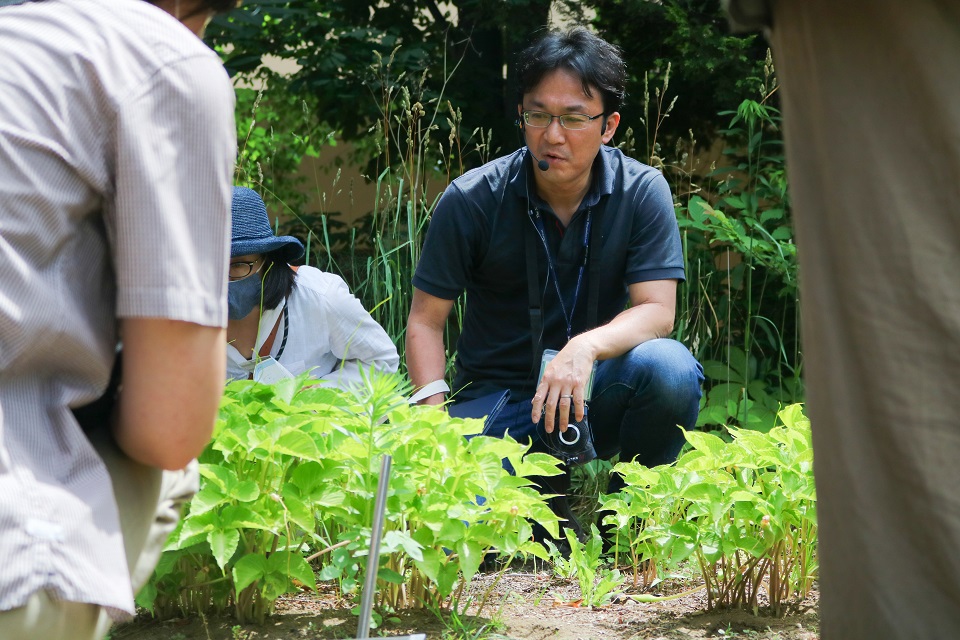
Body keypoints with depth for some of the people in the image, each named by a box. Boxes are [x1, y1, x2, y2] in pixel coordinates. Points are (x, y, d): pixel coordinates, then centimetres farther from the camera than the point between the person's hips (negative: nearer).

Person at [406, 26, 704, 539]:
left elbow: (656, 311, -12)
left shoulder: (642, 193, -6)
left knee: (669, 368, -32)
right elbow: (425, 321, -3)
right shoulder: (472, 201, -8)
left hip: (592, 393, 1)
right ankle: (551, 503, 7)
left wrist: (585, 347, -33)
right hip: (496, 398, -1)